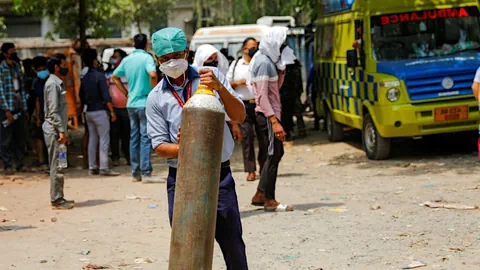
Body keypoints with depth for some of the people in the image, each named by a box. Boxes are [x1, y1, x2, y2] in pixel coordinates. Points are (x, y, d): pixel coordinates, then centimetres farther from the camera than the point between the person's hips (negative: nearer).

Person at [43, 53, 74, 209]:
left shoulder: (57, 83, 18)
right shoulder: (52, 84, -13)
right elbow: (53, 111, -19)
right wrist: (61, 131, -22)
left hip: (57, 130, 10)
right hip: (54, 130, -10)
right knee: (56, 166, -8)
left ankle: (59, 198, 15)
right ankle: (56, 200, -6)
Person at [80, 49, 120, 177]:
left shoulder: (84, 78, 10)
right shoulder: (99, 76, -12)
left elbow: (81, 97, 15)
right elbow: (106, 96, -16)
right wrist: (112, 111, -12)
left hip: (88, 112, 7)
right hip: (100, 111, -7)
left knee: (92, 139, 11)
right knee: (104, 139, -6)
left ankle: (92, 167, 12)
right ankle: (104, 167, -10)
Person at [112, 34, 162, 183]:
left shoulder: (127, 60, 10)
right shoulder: (146, 57, -9)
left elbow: (114, 77, 18)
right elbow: (153, 74, -26)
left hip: (131, 104, 6)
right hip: (145, 102, -6)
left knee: (134, 138, 10)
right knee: (145, 137, -5)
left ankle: (136, 173, 14)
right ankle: (146, 173, -9)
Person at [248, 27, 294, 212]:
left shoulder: (270, 61, 13)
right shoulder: (264, 63, -17)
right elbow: (262, 96, -21)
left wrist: (282, 69, 6)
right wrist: (274, 121, -25)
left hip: (272, 113, 10)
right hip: (267, 114, -10)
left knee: (277, 153, 14)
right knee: (274, 155, -6)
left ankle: (260, 195, 20)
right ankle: (269, 201, -1)